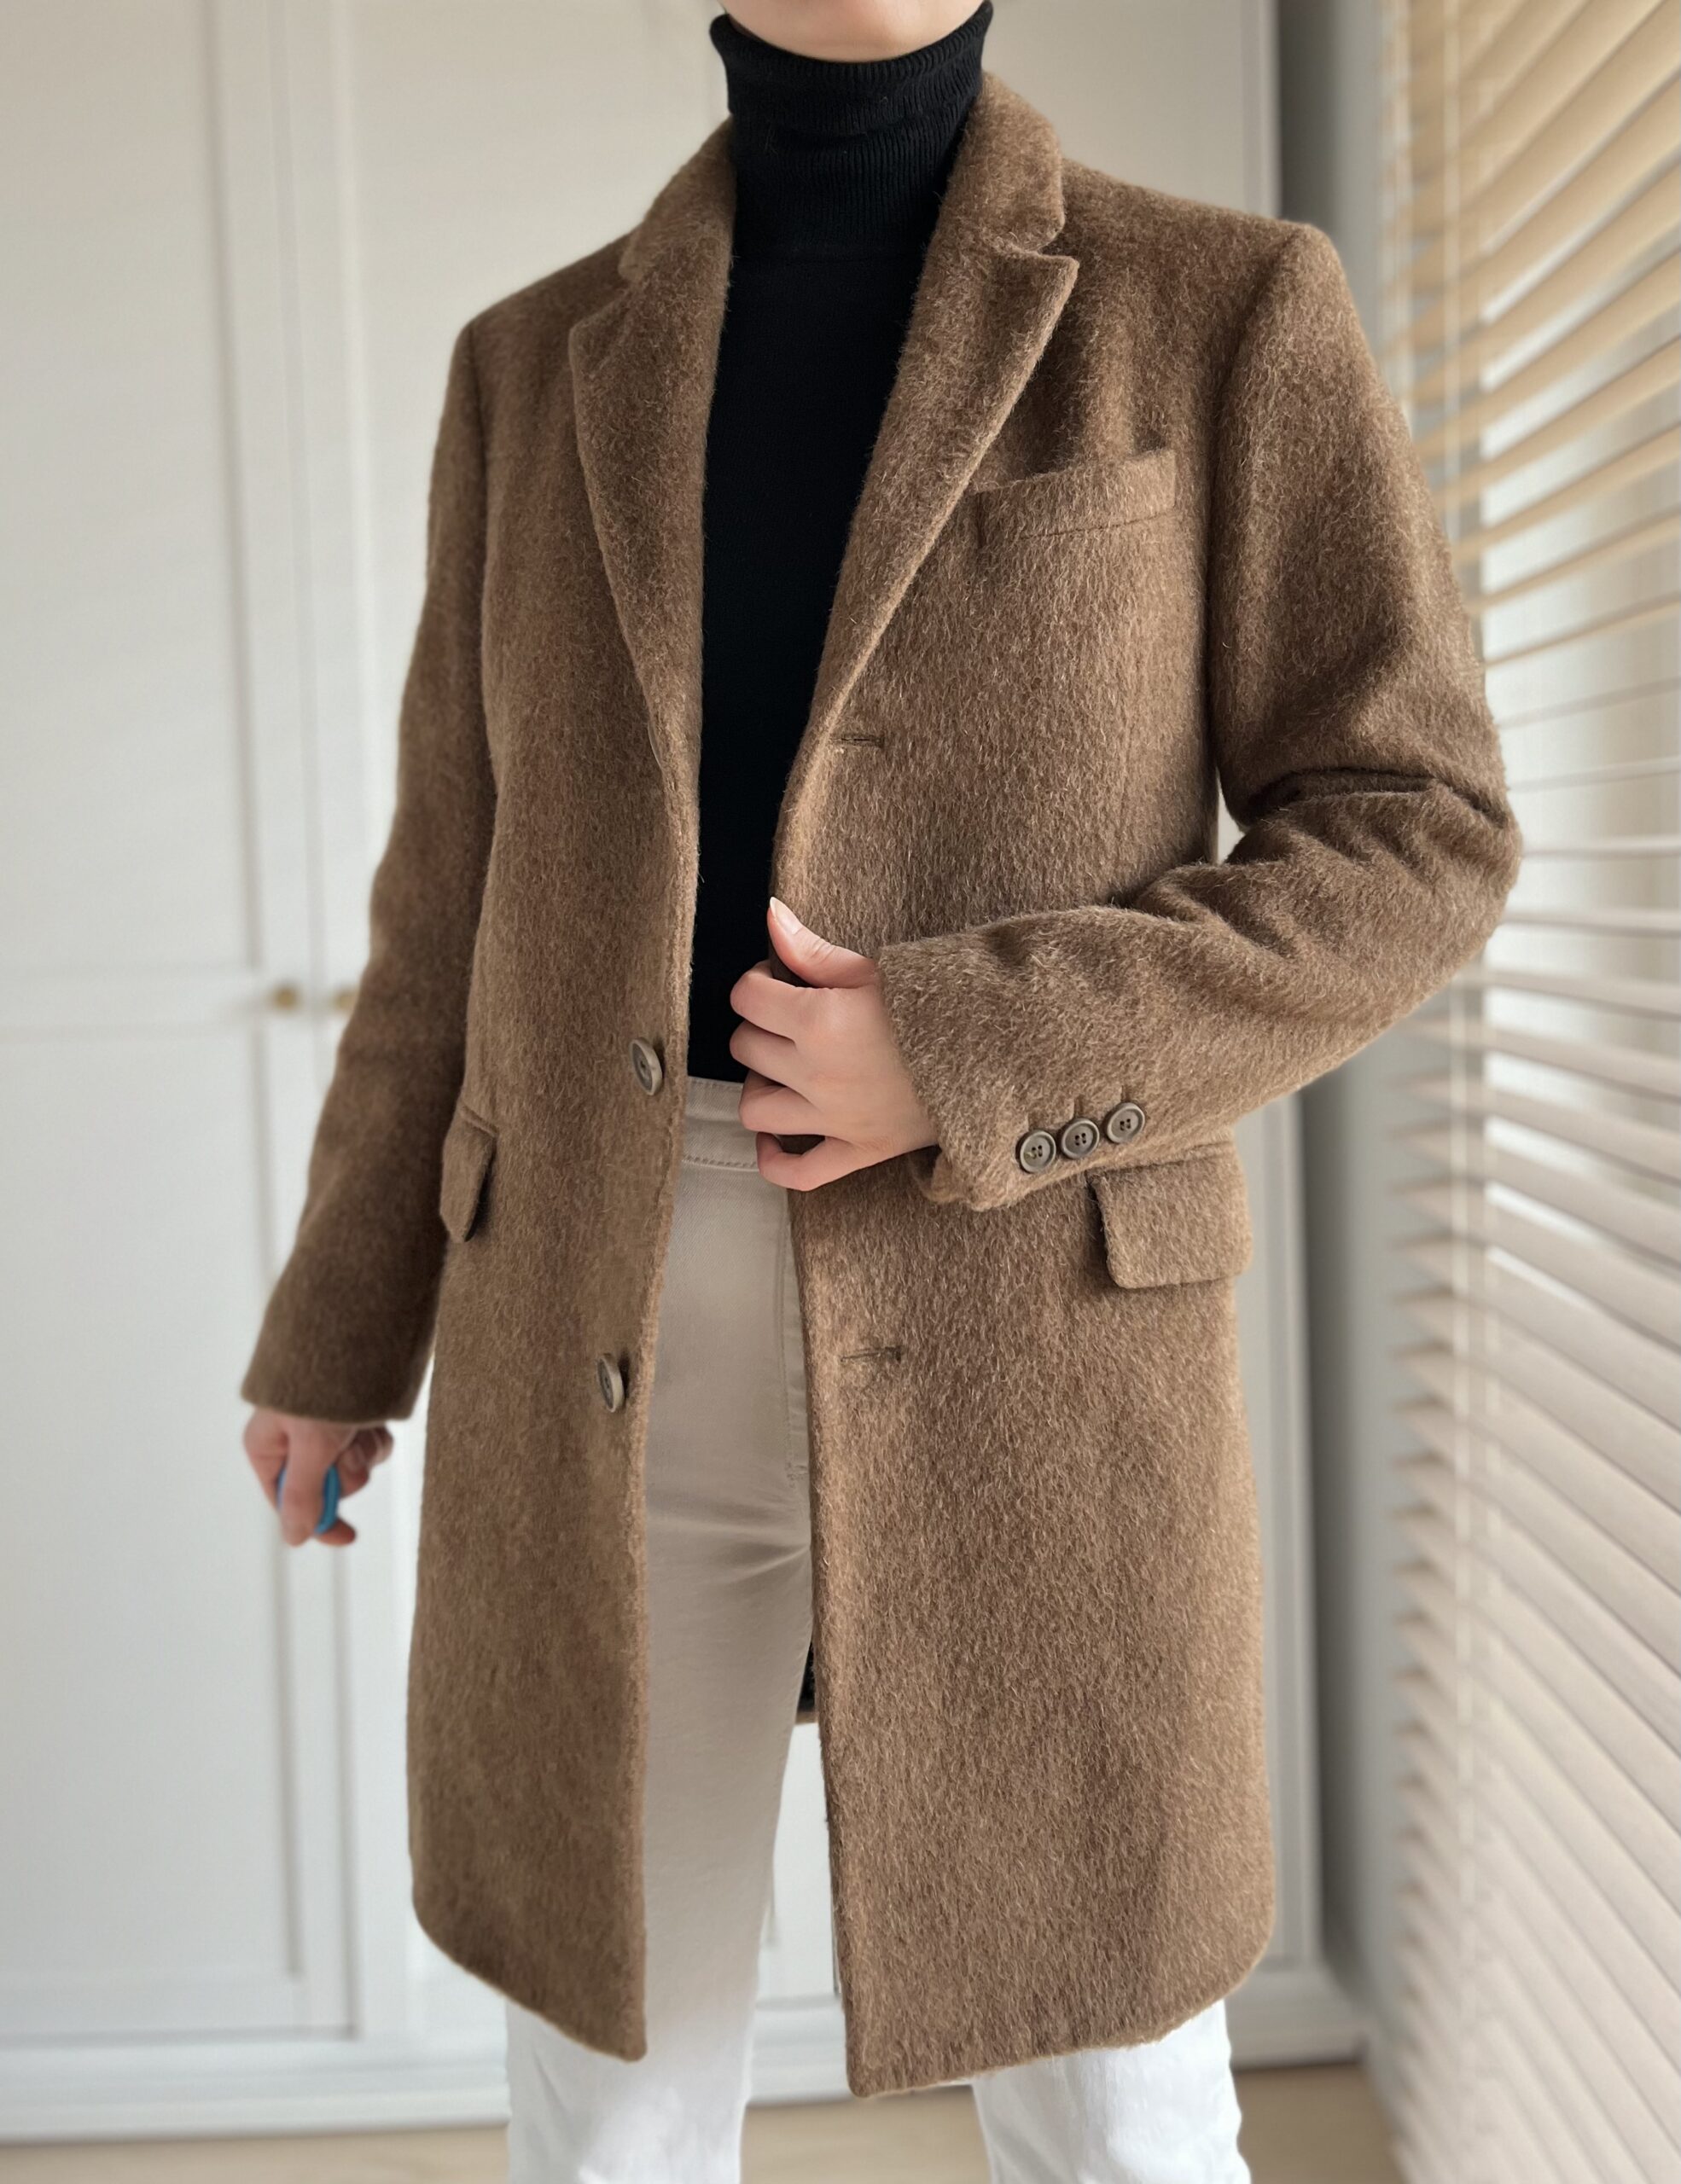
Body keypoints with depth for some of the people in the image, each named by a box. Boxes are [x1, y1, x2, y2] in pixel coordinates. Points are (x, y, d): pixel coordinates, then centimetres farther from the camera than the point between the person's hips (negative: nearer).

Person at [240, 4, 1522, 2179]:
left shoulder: (1228, 312, 0)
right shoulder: (541, 366, 9)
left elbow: (1415, 838, -3)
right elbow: (474, 873, 13)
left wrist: (974, 1061, -16)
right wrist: (338, 1321, 14)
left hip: (1030, 1337, -2)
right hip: (610, 1331, 3)